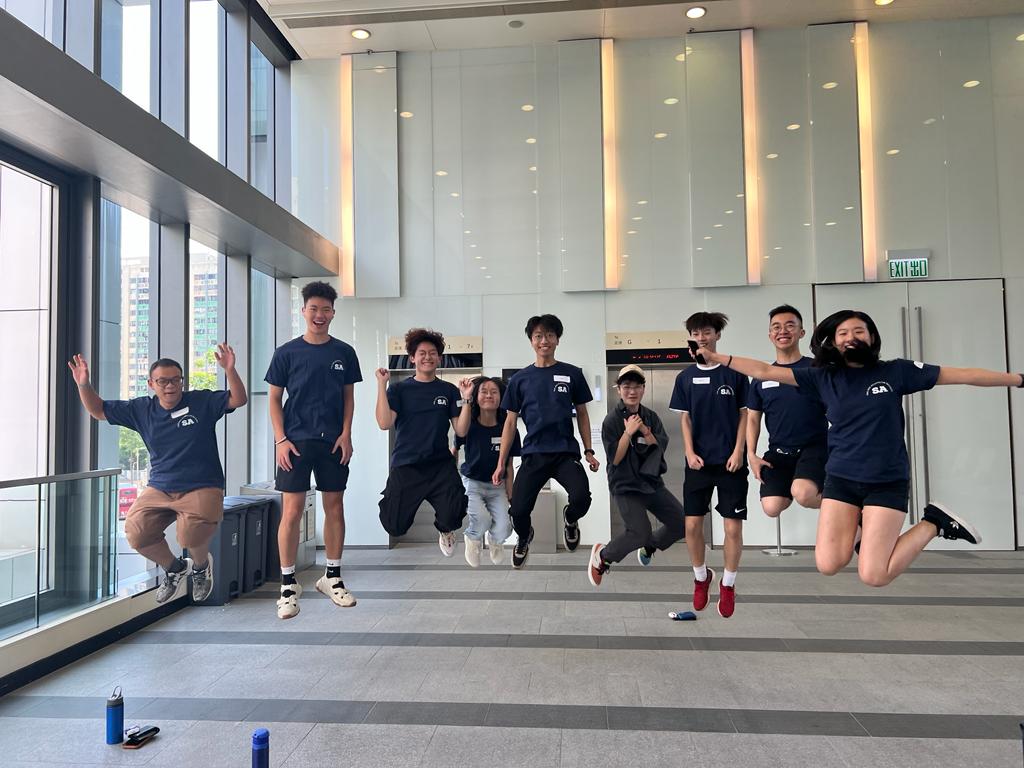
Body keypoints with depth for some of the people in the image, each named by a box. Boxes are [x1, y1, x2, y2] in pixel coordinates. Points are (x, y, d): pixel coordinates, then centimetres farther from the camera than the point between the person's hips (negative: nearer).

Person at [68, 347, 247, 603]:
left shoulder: (202, 401, -2)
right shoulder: (141, 409, 7)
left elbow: (238, 399, -10)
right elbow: (98, 411, 13)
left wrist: (229, 370, -26)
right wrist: (84, 384, -5)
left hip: (201, 488, -5)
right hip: (159, 489, 5)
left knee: (190, 535, -28)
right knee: (136, 532, -15)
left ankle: (201, 565, 10)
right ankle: (175, 568, 16)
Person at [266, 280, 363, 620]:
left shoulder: (344, 353, 6)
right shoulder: (287, 353, 2)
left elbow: (348, 397, 10)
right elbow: (274, 399, 4)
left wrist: (346, 434, -2)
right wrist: (281, 439, -6)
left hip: (333, 442, 2)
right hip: (296, 441, -2)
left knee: (334, 507, 8)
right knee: (291, 512, -4)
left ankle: (332, 577, 22)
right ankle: (288, 584, 8)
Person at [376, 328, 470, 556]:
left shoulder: (449, 390, 7)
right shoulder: (399, 389, 3)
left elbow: (461, 430, 2)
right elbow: (384, 423, -12)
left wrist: (466, 399, -9)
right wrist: (382, 385, -14)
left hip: (441, 465, 1)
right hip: (405, 466, 0)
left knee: (452, 517, -19)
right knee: (395, 527, -3)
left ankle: (445, 531, 20)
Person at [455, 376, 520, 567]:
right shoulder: (469, 425, -12)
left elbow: (509, 467, -1)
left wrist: (510, 498, 0)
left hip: (497, 486, 2)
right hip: (472, 482, -2)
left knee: (503, 529, -17)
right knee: (482, 519, -29)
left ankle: (494, 540, 23)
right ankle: (472, 538, 10)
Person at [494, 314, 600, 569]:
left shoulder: (572, 374, 4)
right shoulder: (520, 378, 6)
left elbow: (582, 414, 11)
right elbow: (511, 421, 8)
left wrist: (589, 451, 5)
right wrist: (501, 464, 5)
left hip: (566, 452, -1)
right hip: (533, 454, 1)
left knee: (581, 499, -25)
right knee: (518, 510, -11)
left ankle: (570, 519, 16)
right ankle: (524, 539, 28)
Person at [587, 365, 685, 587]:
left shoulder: (651, 417, 4)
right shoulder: (611, 421, -10)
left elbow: (660, 448, -5)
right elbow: (615, 459, -15)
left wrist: (644, 431, -20)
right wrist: (628, 432, -23)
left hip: (652, 483, 6)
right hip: (625, 486, -6)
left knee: (681, 523, 2)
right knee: (640, 532, -19)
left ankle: (649, 547, 30)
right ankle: (602, 555, 7)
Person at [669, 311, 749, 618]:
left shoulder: (734, 373, 0)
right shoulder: (686, 377, 6)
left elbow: (744, 415, 1)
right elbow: (685, 419, 7)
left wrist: (738, 452, -8)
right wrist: (690, 452, -5)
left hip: (730, 461, -2)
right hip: (698, 462, 2)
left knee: (733, 527, -1)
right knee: (692, 524, 2)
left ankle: (728, 584, 19)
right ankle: (701, 576, 26)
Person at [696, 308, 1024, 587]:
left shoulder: (896, 372, 0)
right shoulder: (824, 377, 3)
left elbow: (964, 375, 4)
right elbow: (765, 371, 0)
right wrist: (716, 357, -4)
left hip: (887, 482, -2)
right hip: (840, 479, 2)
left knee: (873, 576, -9)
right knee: (828, 565, -7)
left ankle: (934, 523, 13)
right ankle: (860, 525, 23)